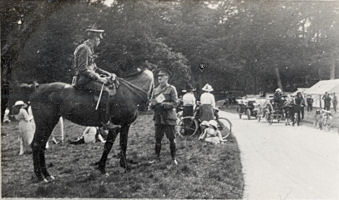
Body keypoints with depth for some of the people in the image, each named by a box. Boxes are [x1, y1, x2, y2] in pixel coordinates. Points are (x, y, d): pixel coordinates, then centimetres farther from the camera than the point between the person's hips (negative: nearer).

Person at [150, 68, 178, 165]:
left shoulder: (171, 88, -1)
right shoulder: (156, 90, 14)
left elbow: (175, 103, -9)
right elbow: (151, 105, 15)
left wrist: (163, 104, -20)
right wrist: (153, 103, -9)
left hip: (169, 118, -4)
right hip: (158, 118, 4)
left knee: (171, 139, 2)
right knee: (158, 139, 6)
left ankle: (173, 158, 14)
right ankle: (157, 157, 18)